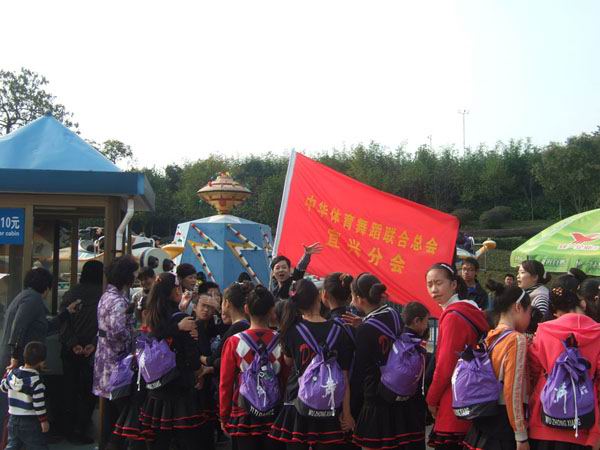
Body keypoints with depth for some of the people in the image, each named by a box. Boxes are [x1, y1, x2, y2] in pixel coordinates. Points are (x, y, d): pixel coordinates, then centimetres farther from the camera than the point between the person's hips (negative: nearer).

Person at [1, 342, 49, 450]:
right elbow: (38, 403, -20)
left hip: (13, 419, 7)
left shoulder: (12, 373, -1)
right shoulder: (36, 380, -20)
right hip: (30, 422, -7)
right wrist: (43, 420, -10)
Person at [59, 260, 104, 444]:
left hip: (70, 349, 3)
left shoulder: (71, 293, 3)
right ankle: (81, 430, 4)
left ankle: (71, 429, 20)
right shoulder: (103, 295, -7)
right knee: (88, 390, 6)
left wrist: (73, 343, -6)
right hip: (92, 351, -3)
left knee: (70, 388, 13)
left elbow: (62, 320, -3)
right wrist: (94, 344, -12)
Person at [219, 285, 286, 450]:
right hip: (275, 414, 0)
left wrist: (224, 416, 9)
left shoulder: (234, 342, -10)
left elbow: (225, 384, -3)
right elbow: (287, 380, -3)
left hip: (243, 415, 0)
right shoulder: (281, 342, -10)